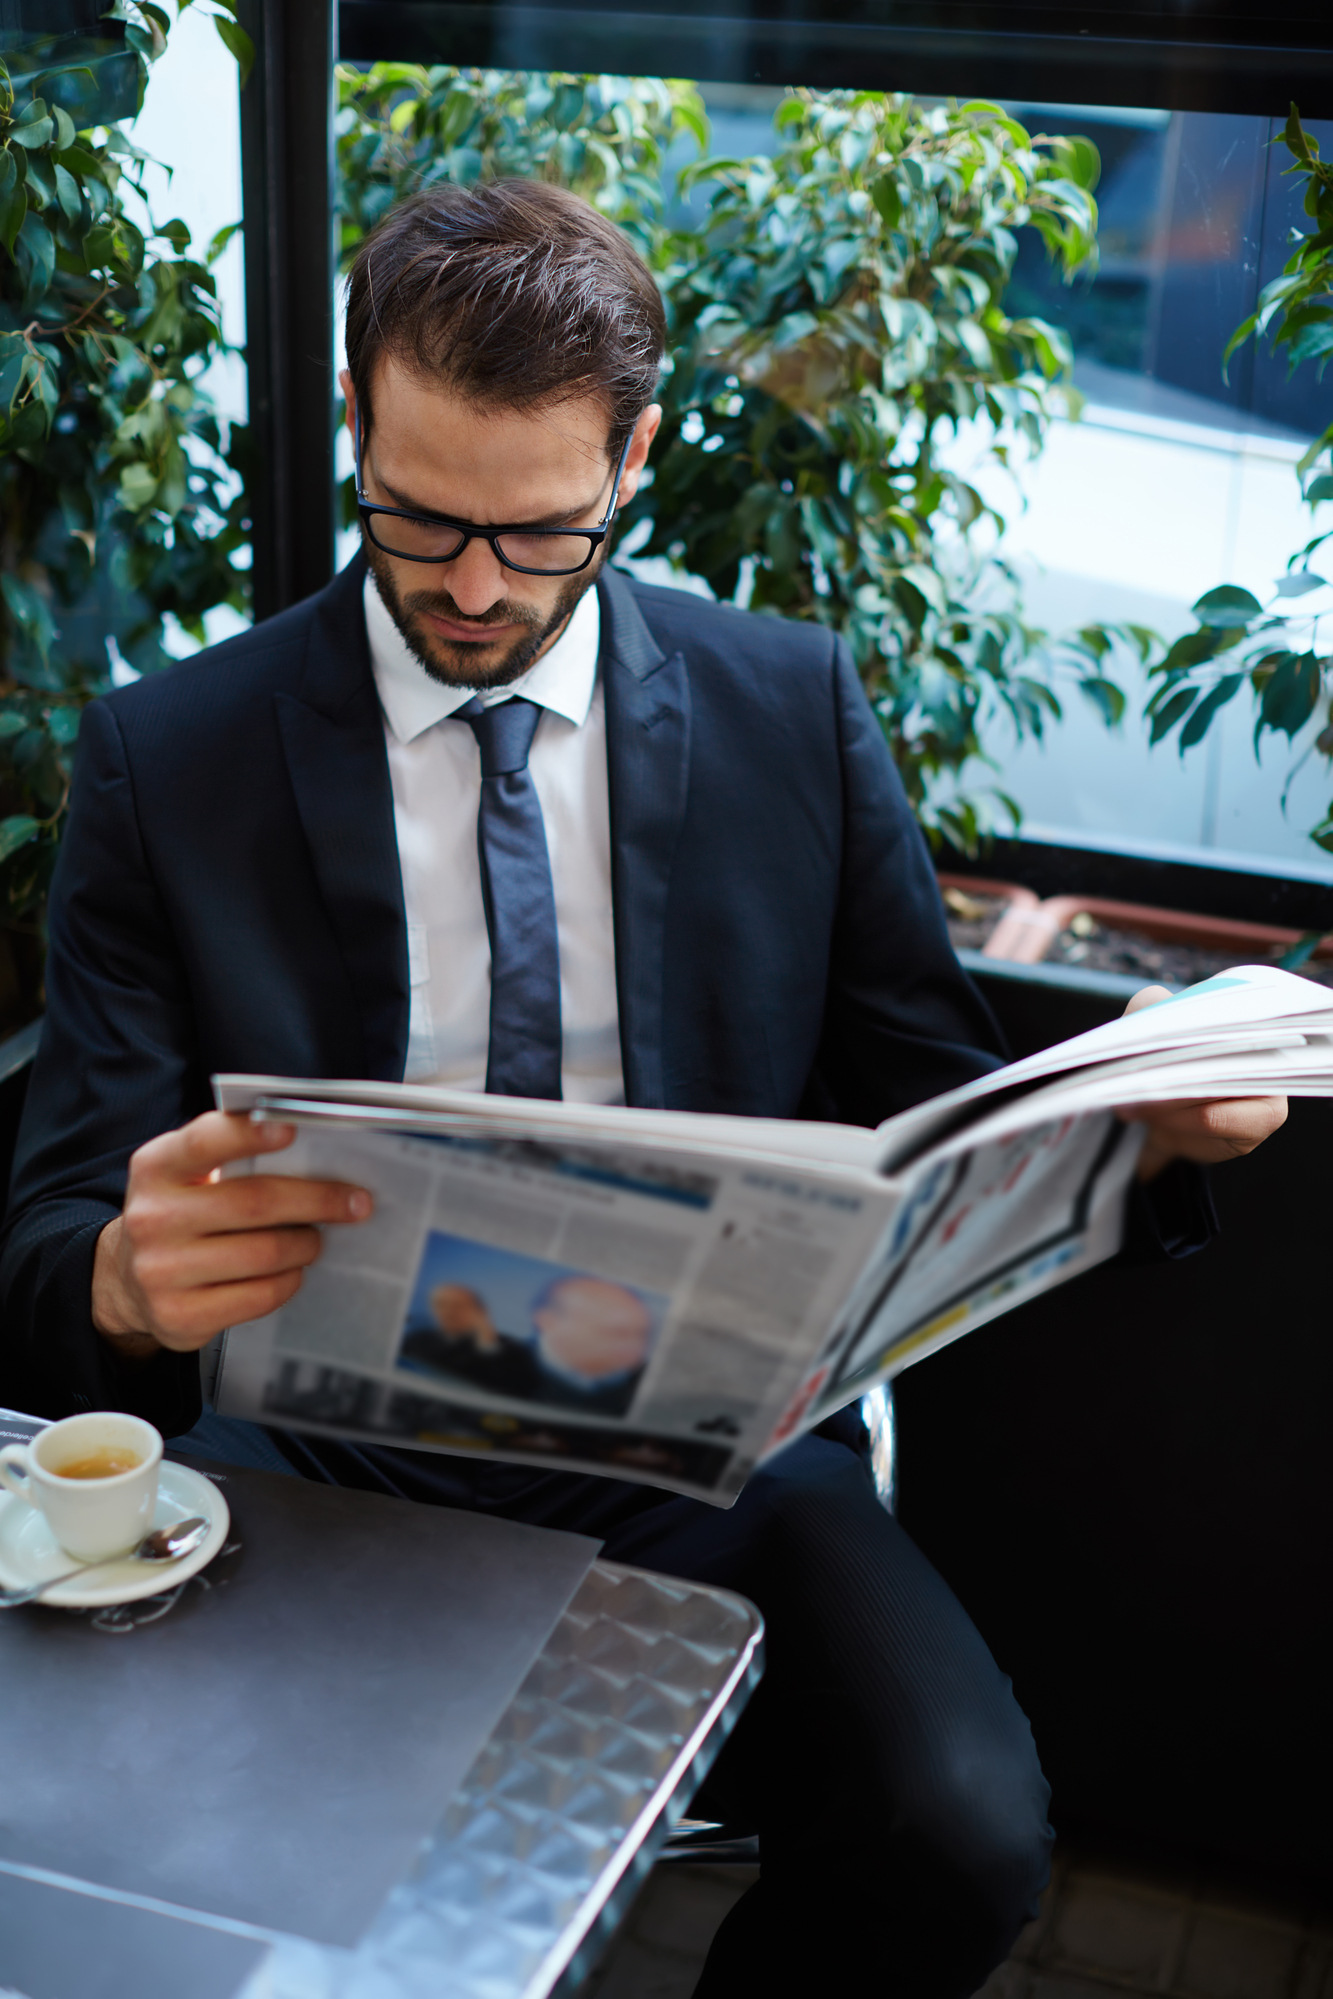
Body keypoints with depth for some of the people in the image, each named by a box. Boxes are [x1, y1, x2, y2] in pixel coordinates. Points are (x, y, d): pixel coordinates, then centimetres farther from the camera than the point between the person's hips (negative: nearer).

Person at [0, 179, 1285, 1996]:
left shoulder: (796, 710, 5)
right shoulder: (168, 758, 1)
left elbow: (938, 1111, 11)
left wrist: (1138, 1126, -11)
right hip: (339, 1457, 0)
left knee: (962, 1834, -23)